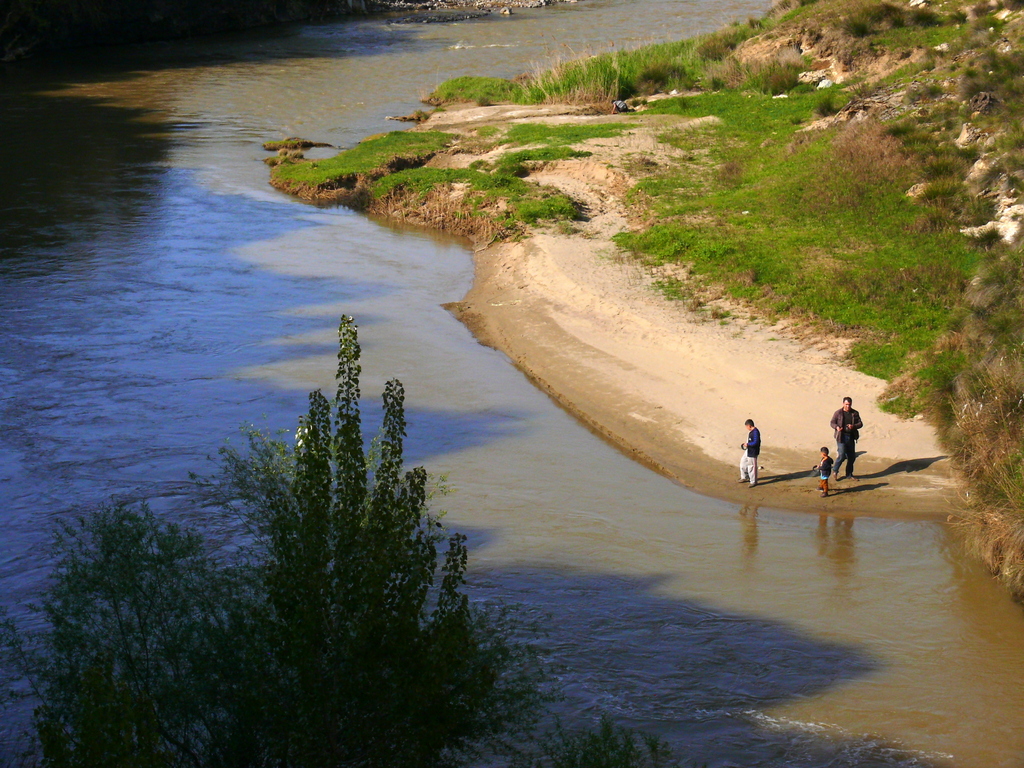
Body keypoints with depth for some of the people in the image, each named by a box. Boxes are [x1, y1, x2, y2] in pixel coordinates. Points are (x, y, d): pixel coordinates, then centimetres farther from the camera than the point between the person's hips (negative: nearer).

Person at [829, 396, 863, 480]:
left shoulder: (855, 413, 6)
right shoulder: (838, 413, -2)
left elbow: (860, 424, 5)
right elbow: (832, 422, 2)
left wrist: (853, 426, -16)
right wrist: (836, 427, -20)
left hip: (851, 437, 4)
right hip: (841, 437, -4)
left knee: (852, 457, 9)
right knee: (842, 455, -14)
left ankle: (849, 475, 23)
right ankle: (835, 471, 10)